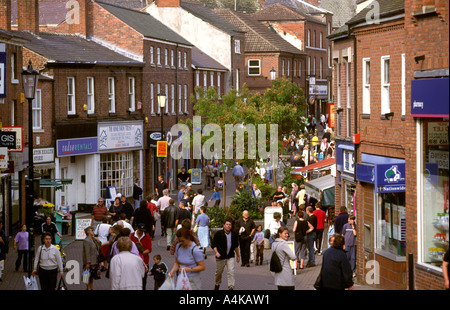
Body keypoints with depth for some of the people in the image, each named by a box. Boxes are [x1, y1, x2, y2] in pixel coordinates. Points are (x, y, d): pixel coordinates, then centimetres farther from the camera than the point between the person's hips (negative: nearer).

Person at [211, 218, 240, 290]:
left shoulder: (234, 234, 6)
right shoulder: (218, 234, -6)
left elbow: (236, 246, 19)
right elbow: (213, 244, -6)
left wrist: (238, 255, 22)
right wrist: (216, 252, -22)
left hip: (230, 257, 2)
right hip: (220, 257, -2)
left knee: (231, 272, -12)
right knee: (218, 272, 11)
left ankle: (231, 287, -13)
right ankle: (217, 284, 35)